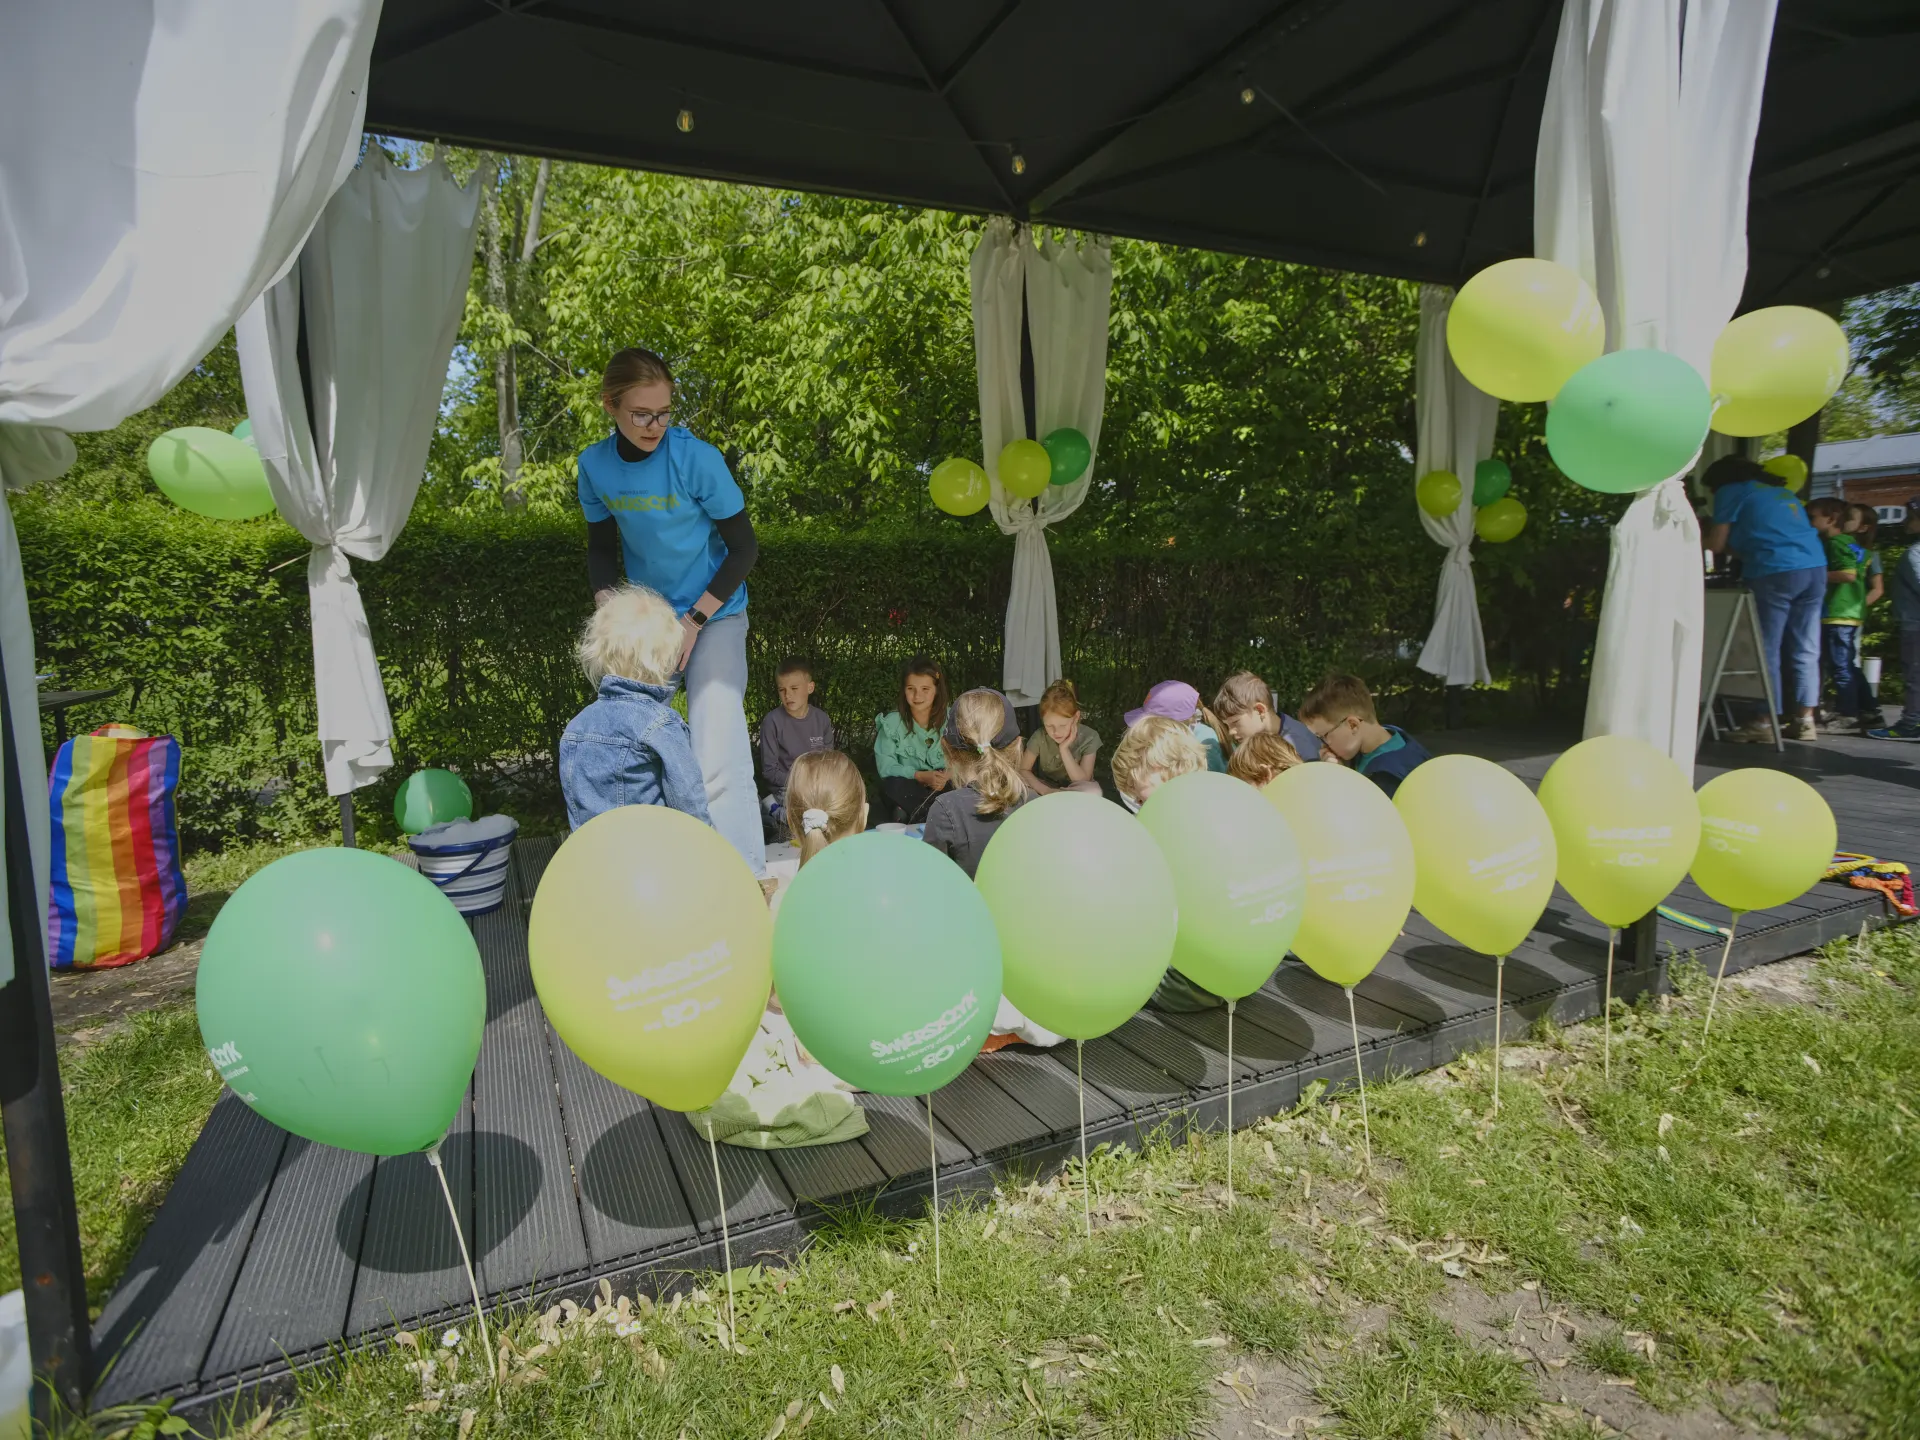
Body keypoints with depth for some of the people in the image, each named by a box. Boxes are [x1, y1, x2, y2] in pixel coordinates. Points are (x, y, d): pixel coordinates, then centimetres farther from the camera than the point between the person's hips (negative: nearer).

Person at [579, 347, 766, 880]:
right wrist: (607, 605, -9)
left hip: (713, 614, -5)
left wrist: (694, 621, -14)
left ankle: (747, 882, -10)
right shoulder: (595, 465, -4)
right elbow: (602, 547, 10)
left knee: (717, 759, -18)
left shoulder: (695, 457, -18)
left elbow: (744, 547, -12)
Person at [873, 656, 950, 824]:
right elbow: (885, 766, -14)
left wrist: (948, 774, -27)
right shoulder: (892, 722, -8)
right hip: (908, 787, -1)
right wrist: (920, 776, -26)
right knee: (893, 785, -35)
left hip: (944, 785, 2)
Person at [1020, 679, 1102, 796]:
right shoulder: (1040, 737, -16)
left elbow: (1083, 780, -21)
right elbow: (1023, 770, -11)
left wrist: (1064, 749, -31)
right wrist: (1046, 791, -28)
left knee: (1093, 791, -37)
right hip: (1047, 786, 0)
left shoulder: (1089, 737, -19)